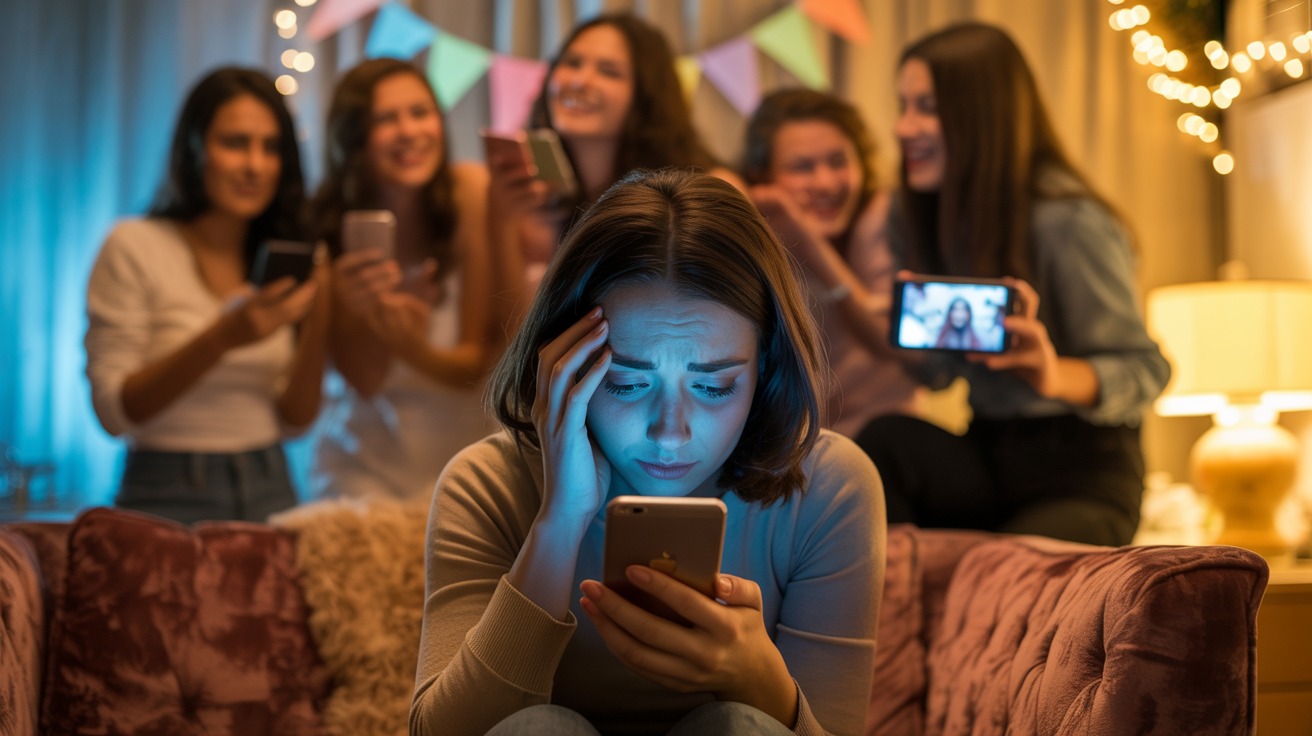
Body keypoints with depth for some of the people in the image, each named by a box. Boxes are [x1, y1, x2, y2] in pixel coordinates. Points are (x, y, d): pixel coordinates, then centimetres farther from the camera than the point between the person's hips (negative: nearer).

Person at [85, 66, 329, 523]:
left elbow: (295, 421, 7)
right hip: (170, 500, -3)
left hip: (271, 493, 3)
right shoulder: (135, 246, -3)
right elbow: (114, 411, -8)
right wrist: (223, 337, -19)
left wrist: (317, 325, -10)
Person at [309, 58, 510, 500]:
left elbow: (480, 361, -9)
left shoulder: (473, 191, -10)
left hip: (465, 450, -1)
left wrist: (413, 347, -28)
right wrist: (361, 310, -25)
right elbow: (364, 381, -7)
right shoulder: (330, 222, -6)